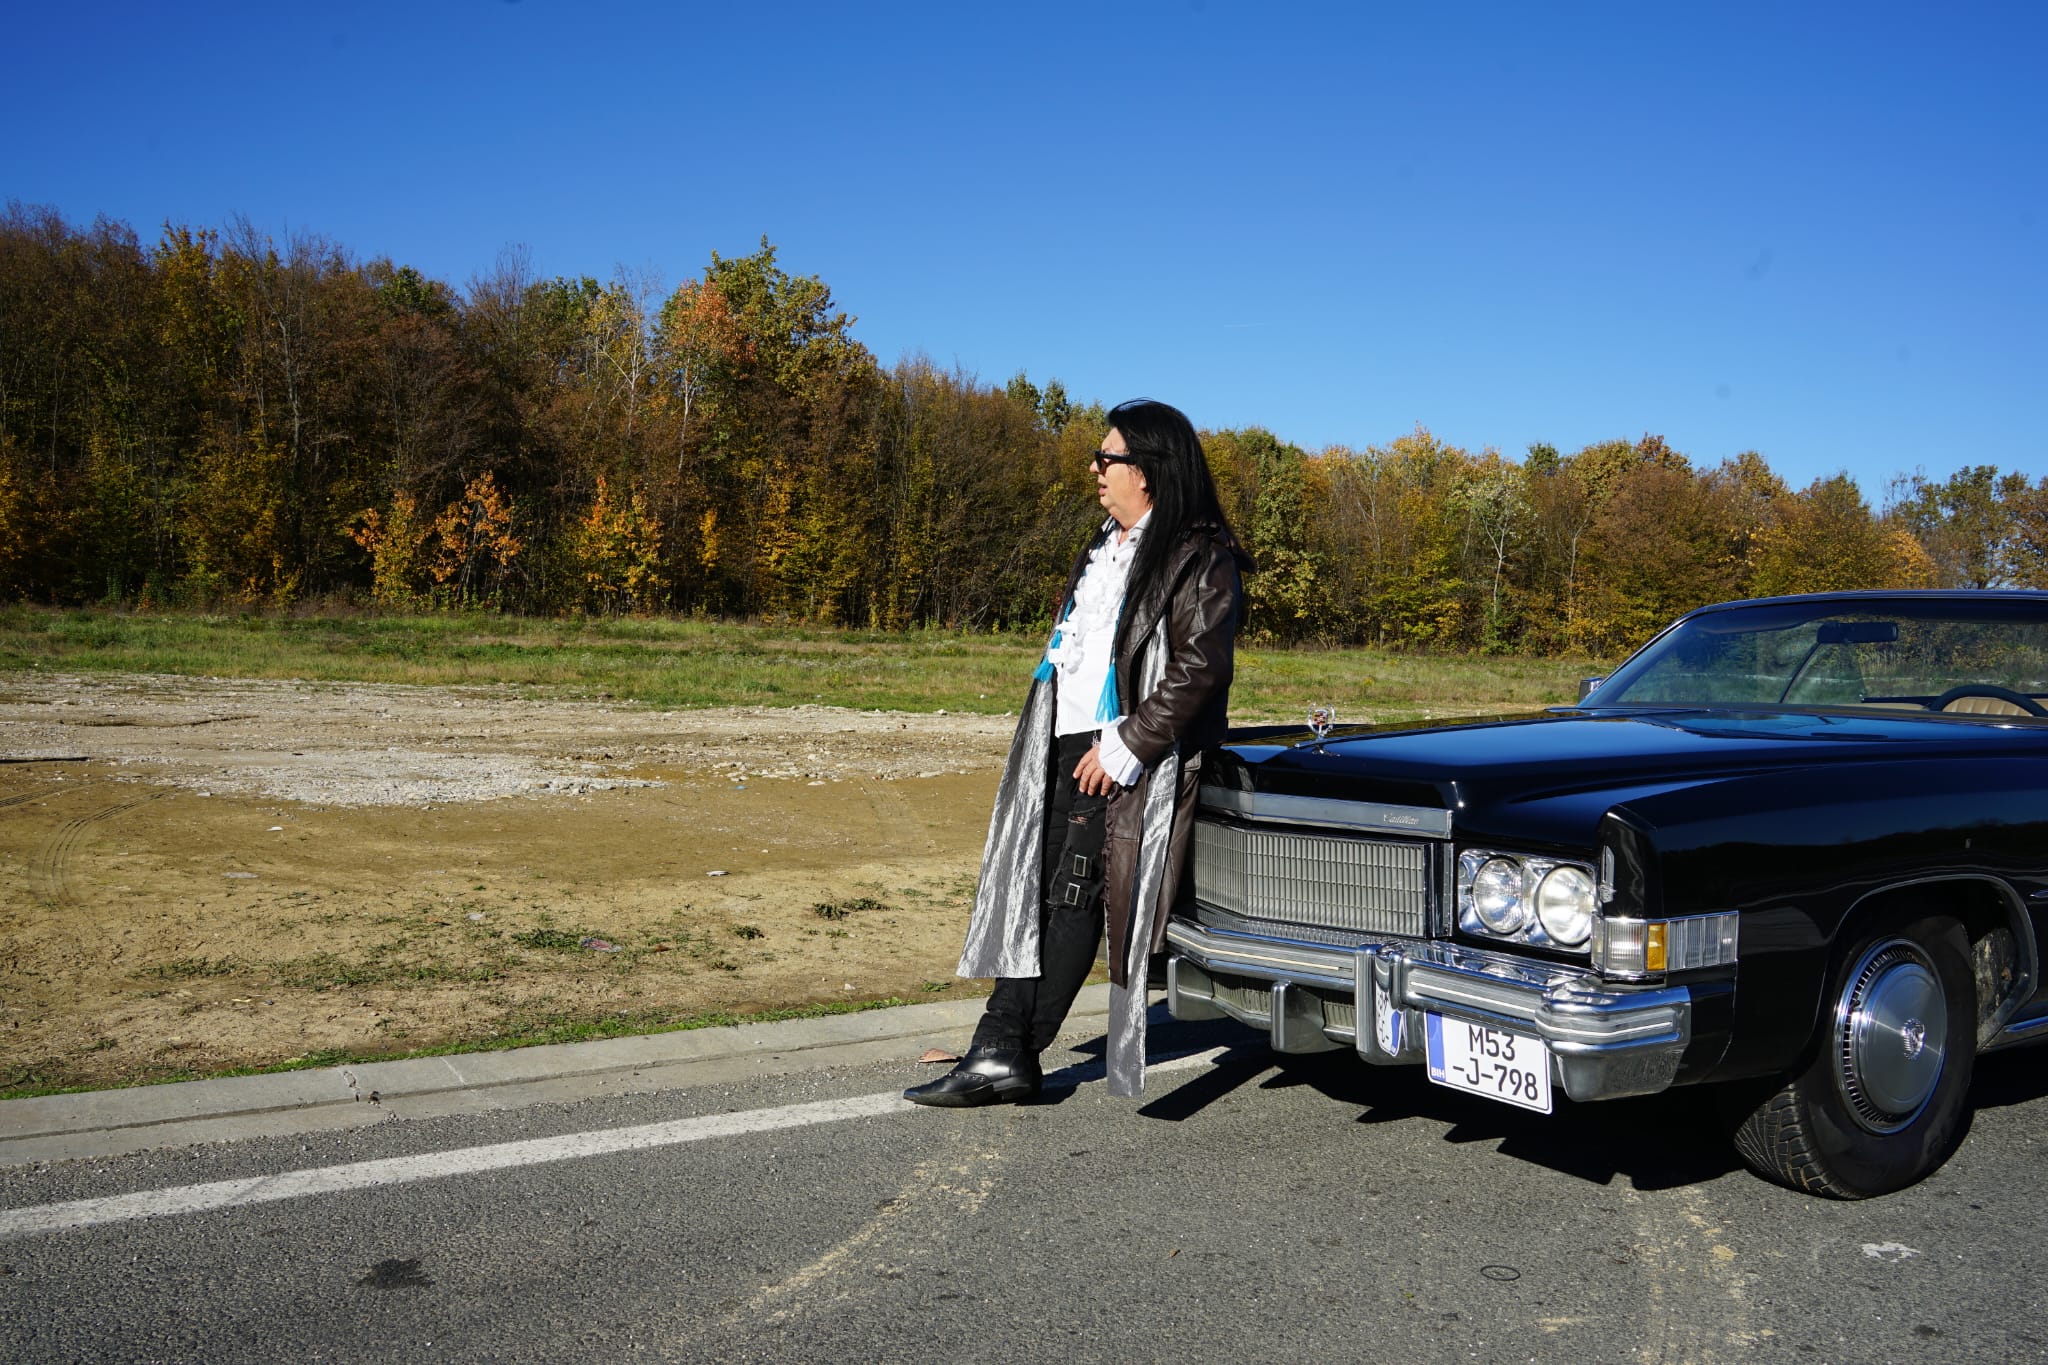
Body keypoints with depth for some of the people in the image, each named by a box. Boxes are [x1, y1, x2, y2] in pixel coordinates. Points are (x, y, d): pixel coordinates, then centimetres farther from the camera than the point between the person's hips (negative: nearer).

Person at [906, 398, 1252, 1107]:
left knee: (1075, 897, -6)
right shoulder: (1105, 548, 19)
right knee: (1030, 889, 4)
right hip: (1064, 745, 9)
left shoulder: (1201, 559, -9)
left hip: (1121, 757, -8)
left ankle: (1013, 1055, 4)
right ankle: (1000, 1050, 6)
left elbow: (1200, 666, -18)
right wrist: (1048, 736, 16)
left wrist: (1125, 746, -20)